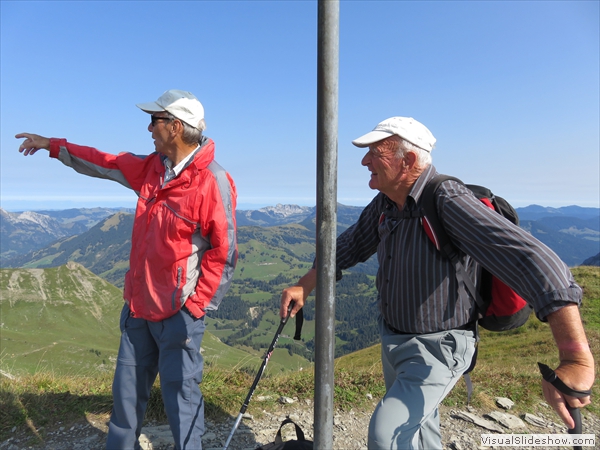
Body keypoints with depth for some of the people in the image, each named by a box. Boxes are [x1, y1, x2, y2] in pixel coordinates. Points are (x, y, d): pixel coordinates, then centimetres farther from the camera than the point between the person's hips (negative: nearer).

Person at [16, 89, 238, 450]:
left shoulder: (212, 182, -19)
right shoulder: (152, 167, 5)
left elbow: (224, 253, -18)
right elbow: (105, 163, 20)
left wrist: (197, 306, -17)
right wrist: (52, 145, 26)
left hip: (179, 311, -7)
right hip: (139, 303, 8)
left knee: (180, 391, 5)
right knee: (128, 387, 22)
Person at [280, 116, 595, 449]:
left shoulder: (448, 201, -30)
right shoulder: (384, 203, -6)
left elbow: (530, 259, -40)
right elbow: (350, 246, 7)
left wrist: (576, 358, -49)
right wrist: (304, 286, 2)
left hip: (436, 350, -7)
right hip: (392, 336, 7)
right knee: (415, 422, 25)